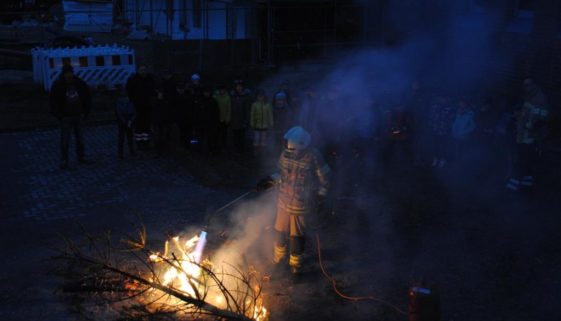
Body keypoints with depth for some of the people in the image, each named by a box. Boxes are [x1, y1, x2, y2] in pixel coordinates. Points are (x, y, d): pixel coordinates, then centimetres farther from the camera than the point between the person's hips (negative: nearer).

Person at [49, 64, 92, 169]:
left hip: (79, 116, 3)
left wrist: (85, 113, 3)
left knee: (80, 138, 11)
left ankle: (81, 157, 23)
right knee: (65, 139, -2)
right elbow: (52, 101, -3)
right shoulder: (58, 85, -9)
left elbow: (87, 98, 9)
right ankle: (64, 161, 5)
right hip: (66, 117, -3)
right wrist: (59, 116, -7)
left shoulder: (80, 83, -3)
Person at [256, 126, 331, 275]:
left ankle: (296, 261, 34)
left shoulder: (313, 157, -22)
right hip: (284, 201, 4)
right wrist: (271, 180, -5)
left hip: (301, 205, -4)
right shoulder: (286, 153, -9)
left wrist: (321, 196, -7)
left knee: (297, 235, 10)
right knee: (280, 230, 22)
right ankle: (278, 255, 48)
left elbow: (324, 177, -8)